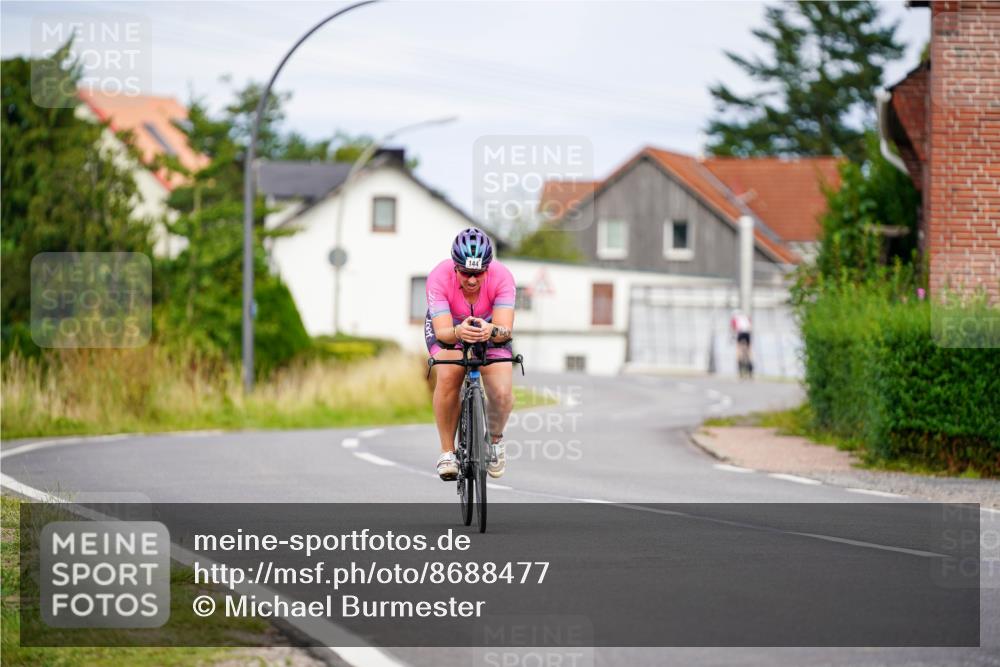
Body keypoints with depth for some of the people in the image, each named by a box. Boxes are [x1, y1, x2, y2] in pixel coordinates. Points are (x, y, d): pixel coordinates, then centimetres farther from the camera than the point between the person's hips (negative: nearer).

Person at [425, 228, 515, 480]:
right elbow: (442, 332, -39)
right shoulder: (439, 277, -34)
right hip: (449, 328, -1)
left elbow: (505, 329, -39)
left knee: (502, 393, -23)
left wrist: (491, 330, -62)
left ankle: (495, 439, 11)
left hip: (491, 333, 1)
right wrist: (459, 332, -62)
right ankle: (447, 451, -14)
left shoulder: (502, 277, -32)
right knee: (447, 377, -32)